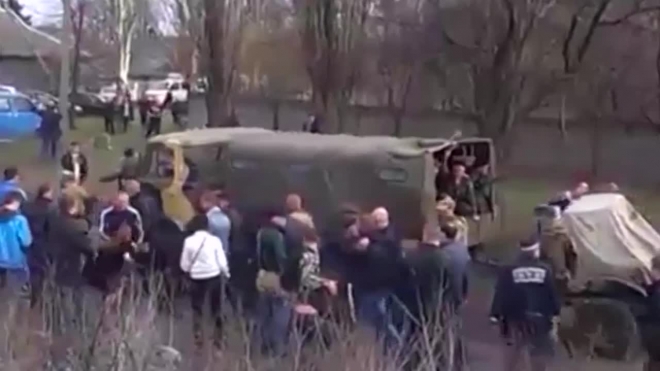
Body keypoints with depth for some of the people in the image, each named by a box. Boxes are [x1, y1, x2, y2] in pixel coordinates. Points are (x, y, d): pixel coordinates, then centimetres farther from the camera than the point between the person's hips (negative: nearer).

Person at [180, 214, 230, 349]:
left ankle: (198, 334, -2)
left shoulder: (189, 241, -5)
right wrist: (226, 274, 13)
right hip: (214, 276, 0)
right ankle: (218, 337, 17)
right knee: (216, 308, 14)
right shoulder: (214, 240, -8)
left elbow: (184, 265, -2)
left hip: (196, 277, 0)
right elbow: (222, 262, -6)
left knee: (197, 307, 13)